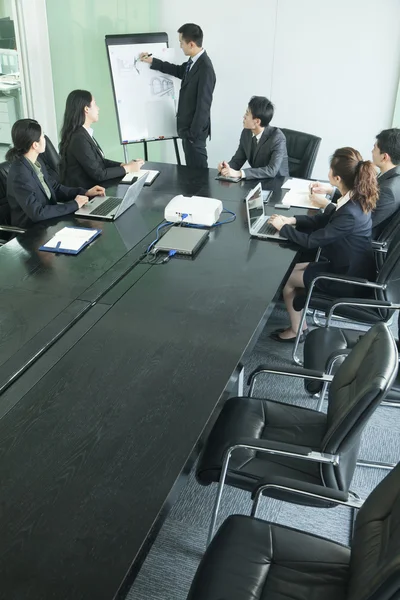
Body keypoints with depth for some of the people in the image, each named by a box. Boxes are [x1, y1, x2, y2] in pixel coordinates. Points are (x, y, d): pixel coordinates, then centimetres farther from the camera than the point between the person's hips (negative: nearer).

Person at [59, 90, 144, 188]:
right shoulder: (79, 138, -20)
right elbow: (98, 174, -18)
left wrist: (124, 164, 1)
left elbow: (100, 161, 14)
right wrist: (127, 168, -10)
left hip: (90, 187, 8)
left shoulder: (84, 133, 7)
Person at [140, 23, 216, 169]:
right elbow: (179, 71, 27)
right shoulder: (193, 62, 5)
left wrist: (193, 133, -19)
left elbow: (203, 104, -23)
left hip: (194, 130, -9)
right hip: (187, 127, 9)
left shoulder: (205, 68, -23)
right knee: (191, 168, 16)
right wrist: (152, 61, 23)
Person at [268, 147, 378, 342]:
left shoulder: (350, 214, -34)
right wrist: (293, 220, -1)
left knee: (286, 278, 4)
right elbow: (326, 219, 9)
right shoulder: (356, 199, -7)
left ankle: (296, 331, 22)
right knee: (292, 268, 16)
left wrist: (283, 227, -9)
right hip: (350, 266, 8)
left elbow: (311, 241, -24)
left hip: (349, 278, -8)